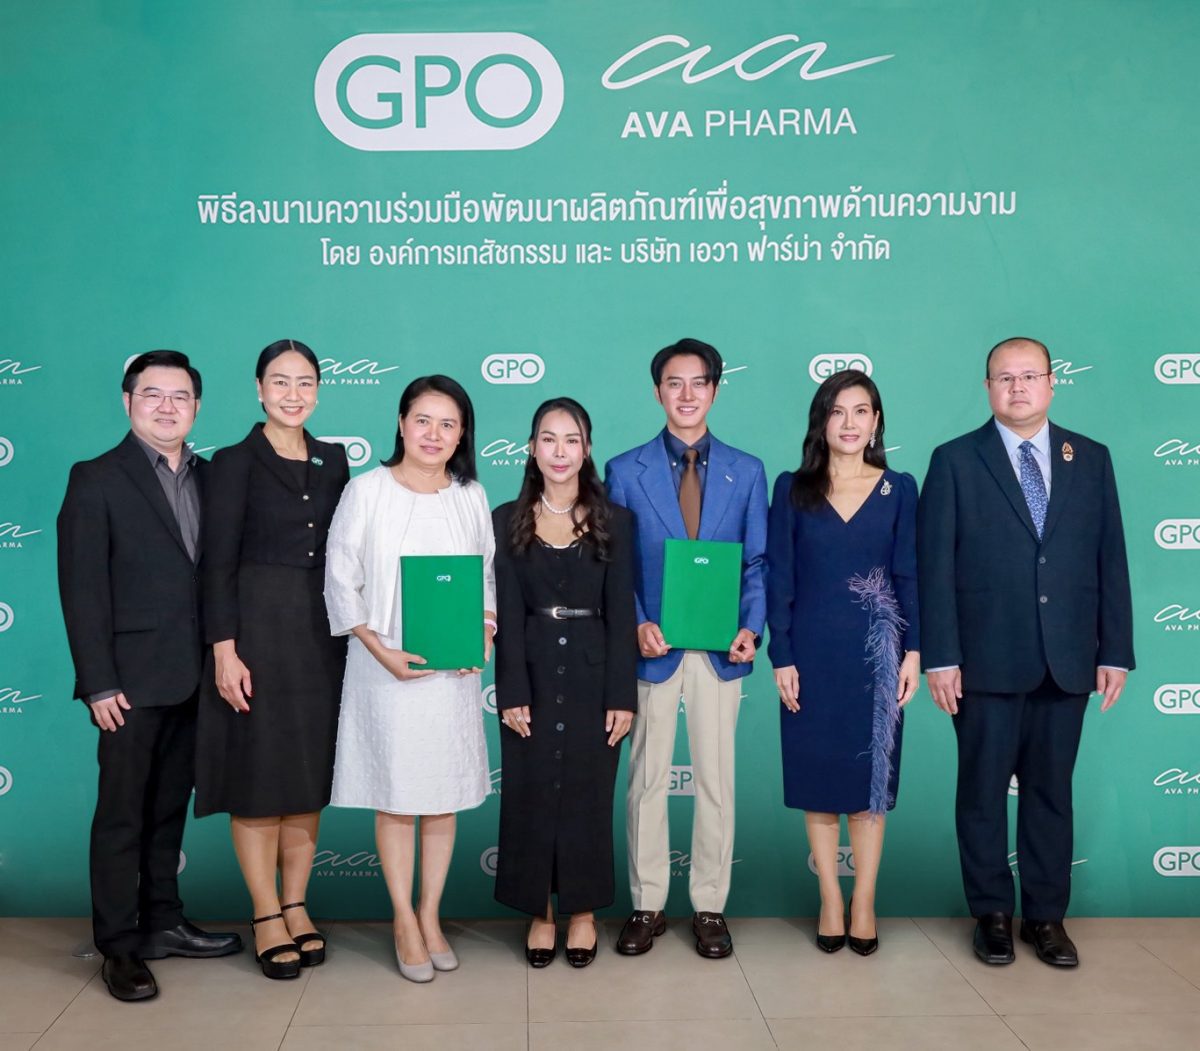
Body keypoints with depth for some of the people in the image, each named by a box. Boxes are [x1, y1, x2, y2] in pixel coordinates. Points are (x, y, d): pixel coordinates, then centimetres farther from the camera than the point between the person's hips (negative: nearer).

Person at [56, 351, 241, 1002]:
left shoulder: (208, 479, 10)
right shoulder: (97, 480, -5)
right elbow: (82, 589, -9)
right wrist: (99, 685, -14)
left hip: (193, 679, 5)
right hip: (133, 680, -5)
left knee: (170, 808, 16)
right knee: (122, 815, 3)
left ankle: (162, 923, 28)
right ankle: (119, 947, 14)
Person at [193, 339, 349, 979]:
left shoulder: (333, 462, 10)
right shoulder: (236, 463, -3)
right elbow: (218, 564, -7)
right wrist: (225, 649, -14)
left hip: (322, 633, 5)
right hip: (257, 629, -4)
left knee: (310, 774, 9)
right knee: (258, 774, 1)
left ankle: (296, 907, 22)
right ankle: (266, 917, 13)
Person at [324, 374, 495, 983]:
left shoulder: (471, 497, 5)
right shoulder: (367, 490, -5)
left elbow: (487, 579, 12)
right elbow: (341, 582, -5)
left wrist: (484, 635, -7)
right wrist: (382, 651, -14)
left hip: (454, 672, 3)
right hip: (387, 670, -3)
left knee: (444, 797, 10)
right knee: (395, 798, 5)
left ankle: (430, 915, 26)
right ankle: (405, 923, 21)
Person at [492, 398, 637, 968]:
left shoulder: (613, 521, 2)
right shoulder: (508, 520, 3)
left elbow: (621, 613, -1)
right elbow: (506, 615, -2)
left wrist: (622, 695, -7)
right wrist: (512, 694, -9)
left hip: (592, 675, 0)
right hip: (531, 675, 0)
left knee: (588, 794, 6)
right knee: (530, 795, 5)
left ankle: (583, 913, 21)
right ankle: (540, 914, 20)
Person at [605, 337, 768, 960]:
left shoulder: (746, 471, 7)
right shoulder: (625, 471, 3)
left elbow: (757, 563, 5)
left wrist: (751, 628, -10)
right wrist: (636, 625, -14)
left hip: (719, 650, 1)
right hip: (653, 646, -1)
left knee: (716, 779, 8)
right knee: (646, 779, 7)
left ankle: (710, 908, 20)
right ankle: (647, 906, 20)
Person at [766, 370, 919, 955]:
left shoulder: (898, 489, 4)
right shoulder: (792, 489, 2)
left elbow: (909, 575, 3)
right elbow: (778, 577, 0)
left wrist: (913, 650, -5)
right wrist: (781, 657, -6)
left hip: (875, 652, 0)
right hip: (812, 653, 0)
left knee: (870, 778, 6)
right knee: (818, 779, 6)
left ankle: (864, 904, 17)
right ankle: (831, 902, 18)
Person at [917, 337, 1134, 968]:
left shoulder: (1091, 460, 9)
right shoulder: (955, 461, 0)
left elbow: (1111, 560, 7)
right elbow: (934, 567, -4)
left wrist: (1116, 651, 2)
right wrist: (939, 658, -9)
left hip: (1068, 661, 2)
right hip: (987, 661, -2)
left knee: (1051, 790, 10)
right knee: (983, 792, 7)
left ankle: (1047, 915, 23)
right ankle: (992, 913, 22)